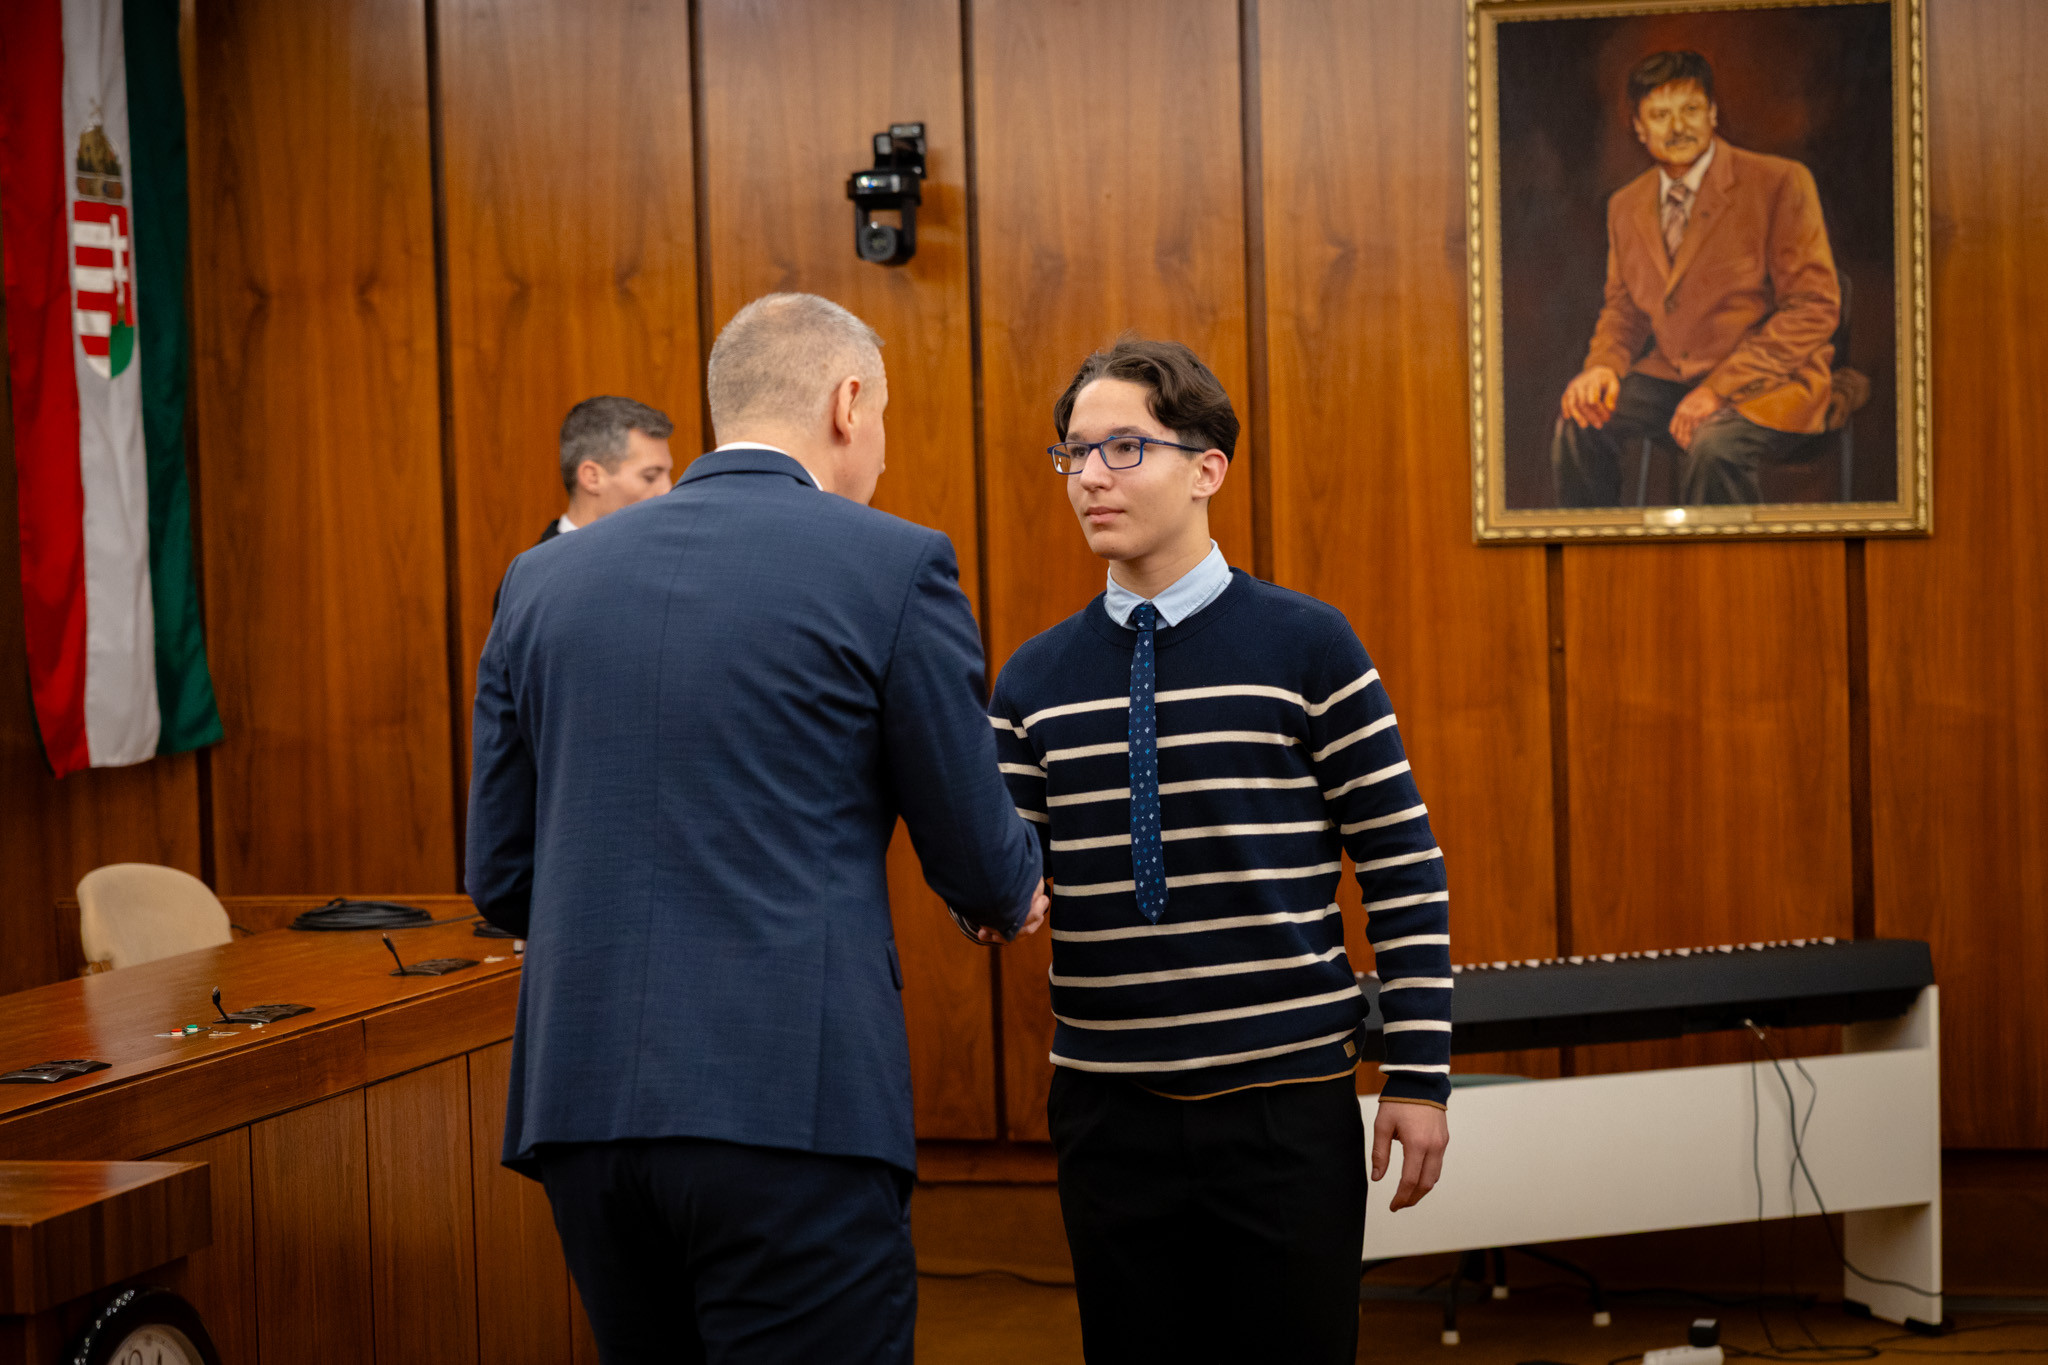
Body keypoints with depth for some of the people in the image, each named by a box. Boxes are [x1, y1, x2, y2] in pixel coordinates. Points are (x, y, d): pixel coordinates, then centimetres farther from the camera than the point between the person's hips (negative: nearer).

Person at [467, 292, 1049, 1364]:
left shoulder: (545, 579, 12)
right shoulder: (892, 565, -2)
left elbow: (501, 879, 14)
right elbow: (981, 868, 3)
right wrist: (1015, 895, 27)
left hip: (582, 1104, 6)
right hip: (792, 1105, -5)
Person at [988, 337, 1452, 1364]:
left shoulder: (1305, 645, -3)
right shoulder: (1033, 679, 6)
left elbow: (1403, 863, -3)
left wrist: (1418, 1071, -6)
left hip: (1285, 1101, -3)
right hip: (1109, 1113, 3)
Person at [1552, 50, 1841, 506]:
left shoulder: (1780, 183, -7)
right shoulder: (1626, 206, 12)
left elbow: (1815, 306, -11)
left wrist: (1720, 387, -19)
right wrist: (1604, 365, -5)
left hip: (1767, 383, -5)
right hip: (1668, 377, 5)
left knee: (1713, 446, -35)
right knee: (1579, 424, -21)